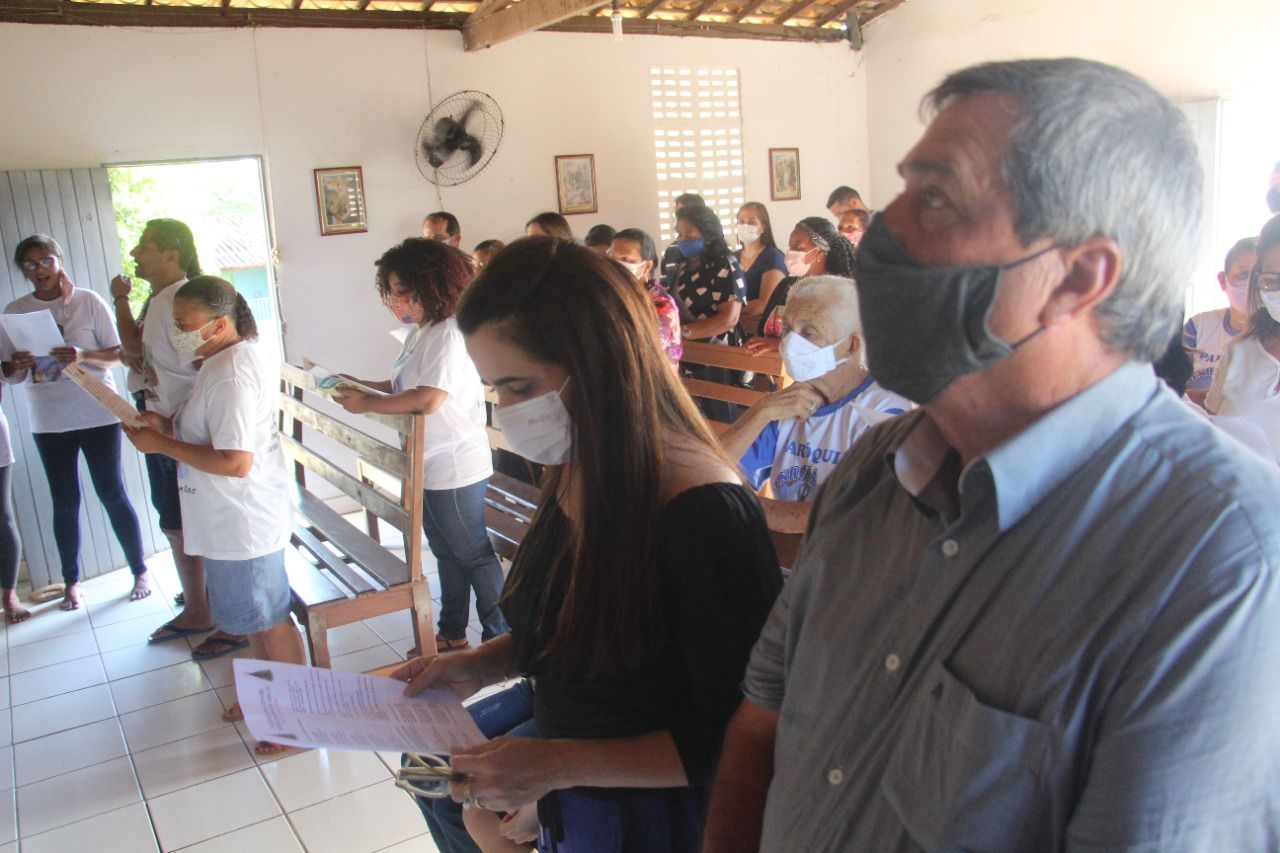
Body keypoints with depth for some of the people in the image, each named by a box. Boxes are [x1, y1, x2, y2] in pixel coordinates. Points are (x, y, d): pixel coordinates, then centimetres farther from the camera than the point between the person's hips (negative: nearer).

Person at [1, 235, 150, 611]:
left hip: (98, 414, -2)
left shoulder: (88, 301, -3)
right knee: (65, 503, 9)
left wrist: (83, 356, -23)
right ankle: (71, 582, 21)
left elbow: (116, 354, -4)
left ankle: (140, 572, 15)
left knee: (113, 494, 3)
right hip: (49, 421, 2)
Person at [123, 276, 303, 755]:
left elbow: (234, 462, -30)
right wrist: (166, 425, 3)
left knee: (266, 617, 4)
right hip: (233, 517, 10)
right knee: (251, 613, 22)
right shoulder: (243, 355, 6)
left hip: (244, 520, -10)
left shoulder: (230, 375, -26)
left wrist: (161, 444, -20)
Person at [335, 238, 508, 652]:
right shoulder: (420, 333, 9)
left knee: (473, 553, 4)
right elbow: (401, 386, 15)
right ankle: (452, 633, 34)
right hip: (428, 466, 9)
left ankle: (501, 636, 19)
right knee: (447, 553, 20)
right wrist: (359, 384, 2)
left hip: (455, 466, -9)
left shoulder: (450, 334, -20)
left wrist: (364, 404, -19)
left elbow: (426, 400, -28)